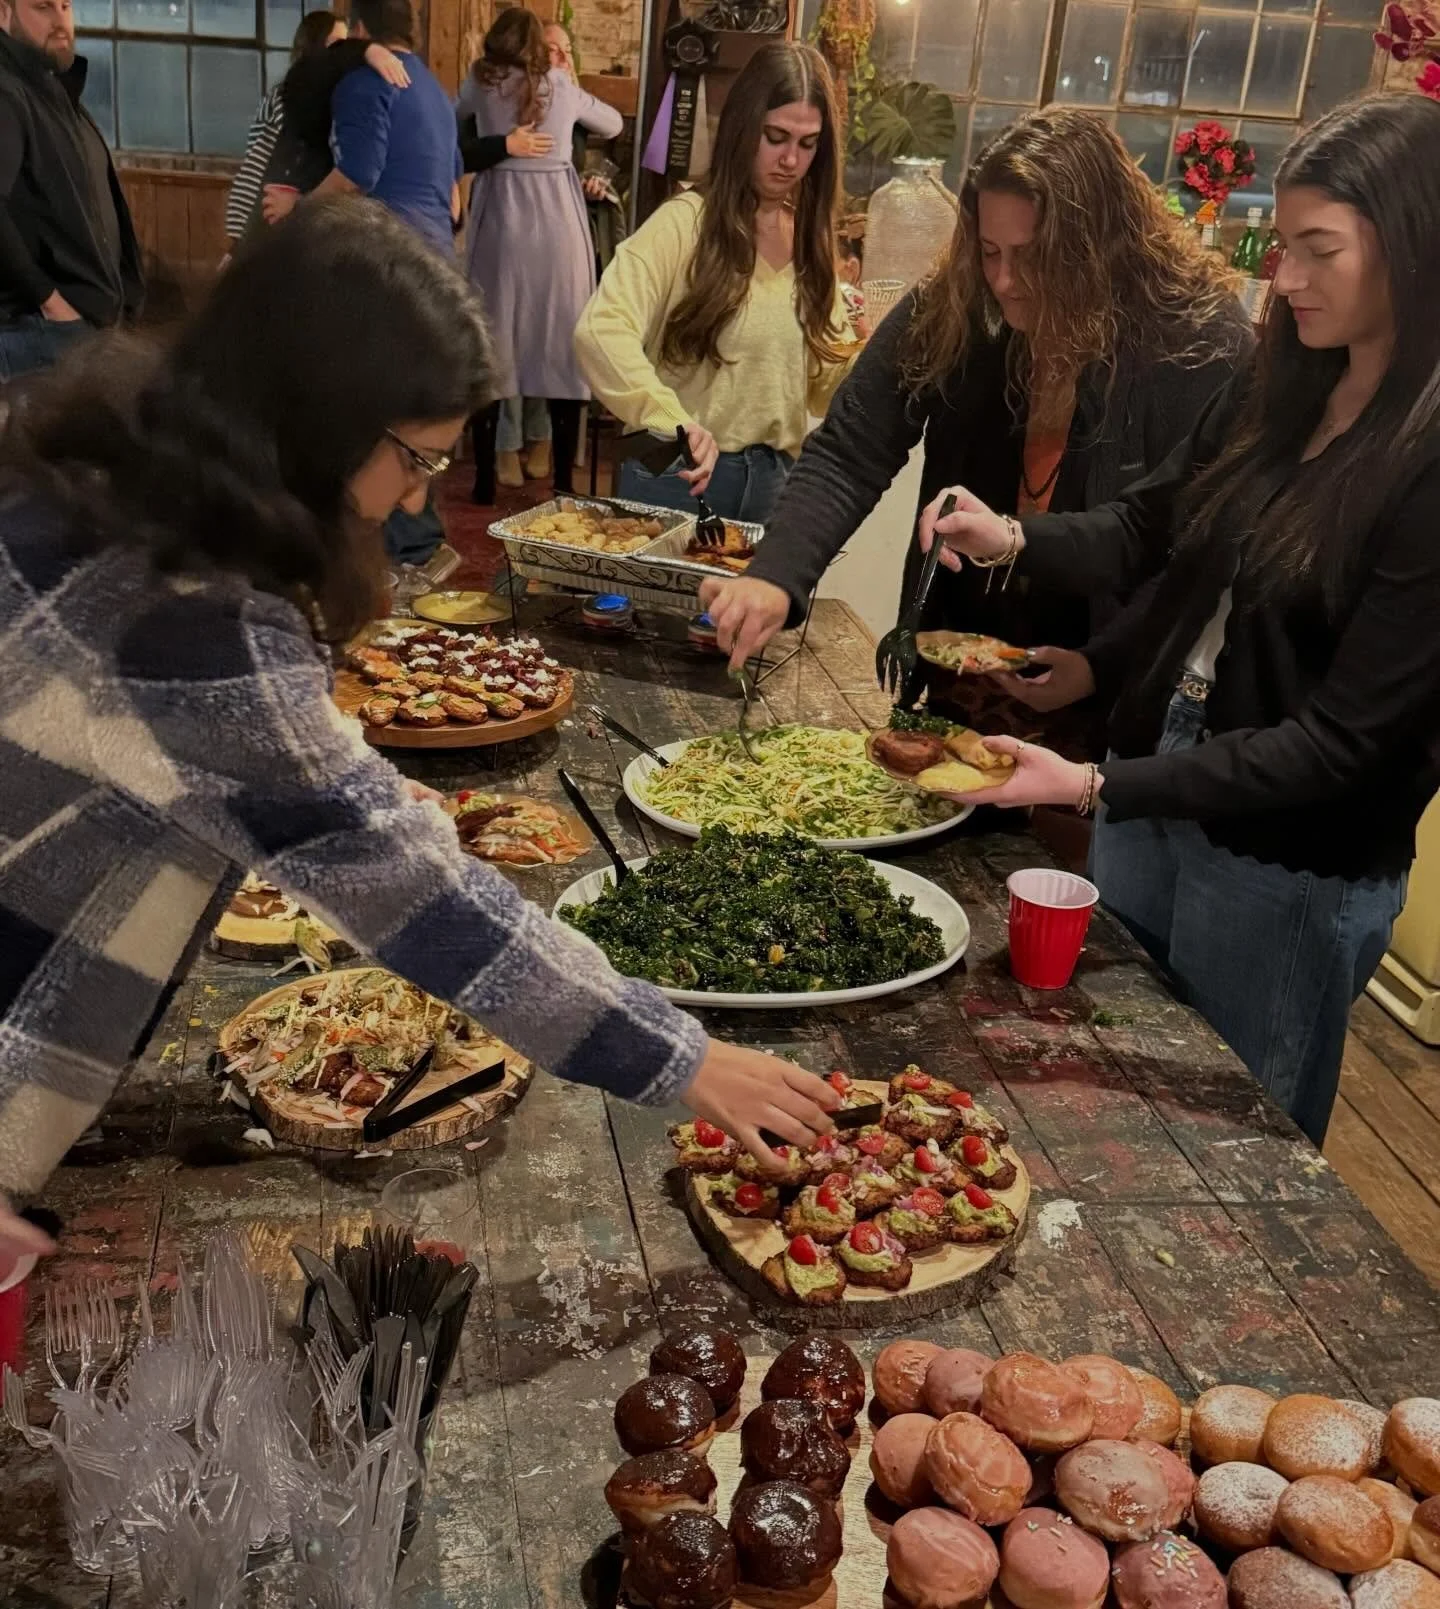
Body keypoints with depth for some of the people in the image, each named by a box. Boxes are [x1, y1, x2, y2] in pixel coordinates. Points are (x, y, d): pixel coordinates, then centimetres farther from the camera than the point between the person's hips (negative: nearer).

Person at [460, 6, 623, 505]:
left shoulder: (482, 82, 8)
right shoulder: (562, 85, 10)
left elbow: (453, 115, 30)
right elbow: (614, 124, 28)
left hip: (500, 219, 0)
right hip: (558, 221, 1)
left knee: (491, 345, 5)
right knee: (562, 347, 4)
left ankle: (485, 477, 5)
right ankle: (564, 479, 3)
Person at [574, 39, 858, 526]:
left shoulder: (809, 234, 7)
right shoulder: (687, 221, -11)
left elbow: (822, 383, 11)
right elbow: (601, 332, -25)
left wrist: (865, 358, -10)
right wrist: (672, 422, -38)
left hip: (773, 479, 5)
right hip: (680, 473, -5)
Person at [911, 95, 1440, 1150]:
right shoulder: (1278, 389, 0)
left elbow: (1344, 738, -22)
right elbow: (1145, 531, 10)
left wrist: (1098, 786, -27)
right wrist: (1015, 539, -10)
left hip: (1289, 875, -6)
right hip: (1152, 807, 6)